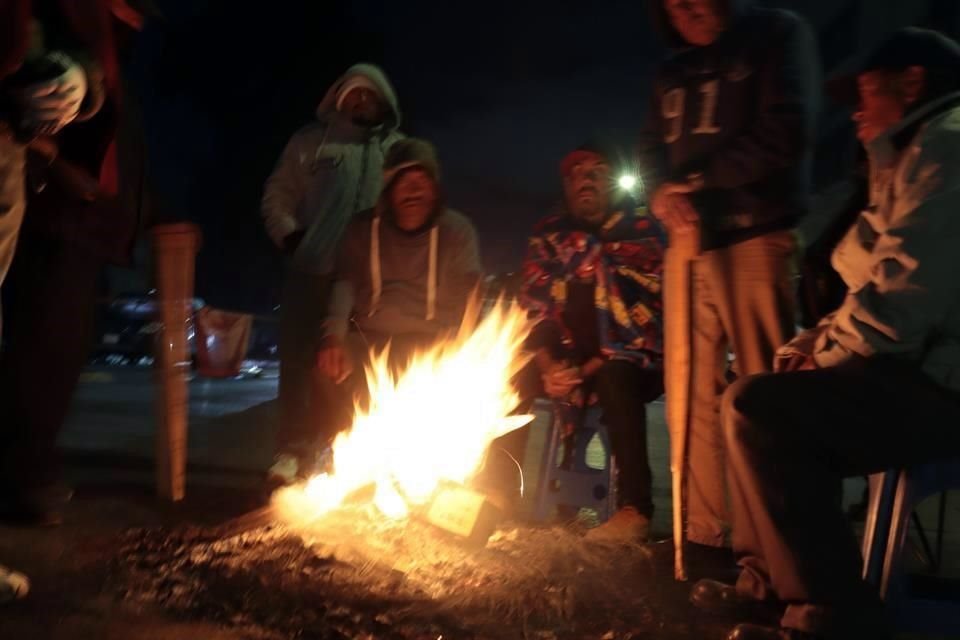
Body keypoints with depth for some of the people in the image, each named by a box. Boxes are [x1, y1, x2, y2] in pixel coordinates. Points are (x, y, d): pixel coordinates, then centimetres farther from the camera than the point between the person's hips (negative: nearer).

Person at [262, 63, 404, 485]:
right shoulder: (311, 141, 12)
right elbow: (277, 193, 11)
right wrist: (288, 234, -5)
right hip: (312, 271, 0)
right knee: (300, 360, -2)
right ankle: (292, 452, 4)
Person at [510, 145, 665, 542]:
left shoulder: (642, 231, -3)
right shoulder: (549, 236, 9)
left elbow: (655, 308, -11)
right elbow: (533, 308, 5)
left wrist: (596, 365, -19)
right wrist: (547, 365, -14)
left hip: (631, 359, -4)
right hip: (570, 359, 5)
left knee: (615, 378, -37)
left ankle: (634, 508, -38)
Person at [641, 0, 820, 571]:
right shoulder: (672, 73, 24)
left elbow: (785, 134, -7)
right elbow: (652, 151, 17)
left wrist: (700, 181, -3)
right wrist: (663, 195, -6)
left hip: (756, 240, -5)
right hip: (688, 246, 6)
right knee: (691, 397, 1)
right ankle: (703, 534, 6)